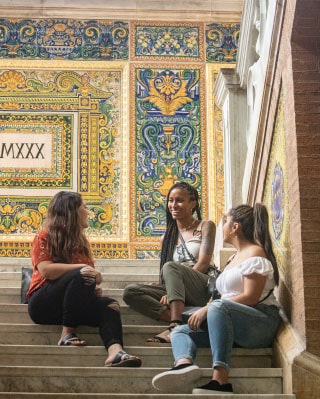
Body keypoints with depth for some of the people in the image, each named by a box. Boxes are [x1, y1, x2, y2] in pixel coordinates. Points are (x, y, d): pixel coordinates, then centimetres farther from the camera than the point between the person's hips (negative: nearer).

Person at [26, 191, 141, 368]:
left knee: (110, 304, -25)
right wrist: (81, 268, -22)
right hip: (44, 303, -5)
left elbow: (90, 274, 17)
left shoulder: (81, 242, 20)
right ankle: (67, 334, -27)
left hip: (76, 304, 5)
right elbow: (46, 270, -15)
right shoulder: (44, 237, 2)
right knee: (79, 276, -33)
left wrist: (94, 287, -7)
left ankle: (115, 351, -51)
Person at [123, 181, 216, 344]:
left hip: (203, 289, -5)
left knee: (170, 267, -32)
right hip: (176, 293, 5)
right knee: (130, 291, -18)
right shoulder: (167, 238, 22)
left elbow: (203, 264, -5)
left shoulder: (205, 227, 8)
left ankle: (175, 327, -43)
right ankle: (178, 320, -33)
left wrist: (171, 291, -13)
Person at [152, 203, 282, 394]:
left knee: (219, 306, -36)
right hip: (235, 325, 9)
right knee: (180, 331, -4)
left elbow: (251, 297, -16)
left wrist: (207, 309, -17)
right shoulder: (237, 256, 25)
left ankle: (220, 379, -47)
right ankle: (184, 363, -40)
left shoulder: (255, 253, -4)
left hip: (262, 323, -9)